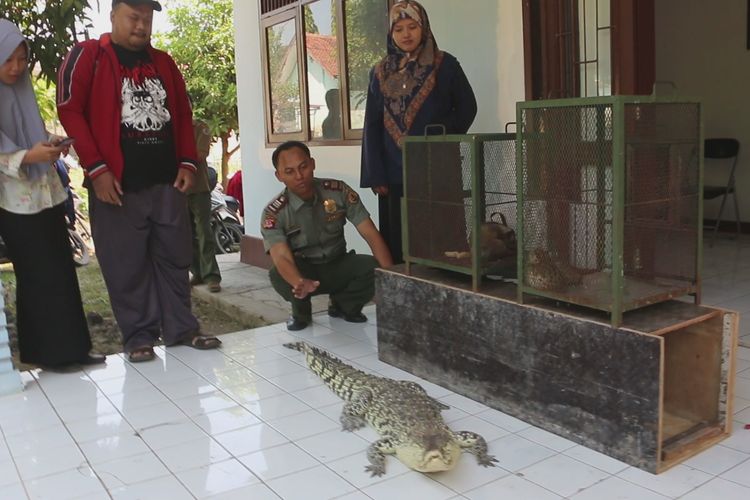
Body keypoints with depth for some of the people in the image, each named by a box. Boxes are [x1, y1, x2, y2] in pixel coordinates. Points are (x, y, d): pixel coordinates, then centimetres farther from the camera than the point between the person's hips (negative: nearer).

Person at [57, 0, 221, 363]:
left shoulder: (163, 62, 16)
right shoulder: (87, 56, 0)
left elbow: (183, 114, 18)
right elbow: (70, 112, -7)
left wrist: (188, 162, 7)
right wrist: (96, 169, -13)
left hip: (167, 181, 5)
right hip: (118, 185, -4)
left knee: (174, 258, 8)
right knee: (127, 265, 2)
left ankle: (181, 329, 18)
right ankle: (139, 336, 14)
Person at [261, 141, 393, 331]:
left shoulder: (339, 191, -14)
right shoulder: (273, 213, -19)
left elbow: (370, 233, -17)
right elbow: (282, 257, -32)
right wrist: (300, 283, -56)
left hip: (338, 266, 2)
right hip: (302, 271, -1)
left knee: (376, 268, -27)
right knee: (278, 276, -35)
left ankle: (343, 305, 4)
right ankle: (301, 312, -1)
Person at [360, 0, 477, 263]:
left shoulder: (445, 65, 2)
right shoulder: (380, 73, 9)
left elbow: (467, 107, 6)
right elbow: (372, 126, 7)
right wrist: (375, 175, 0)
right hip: (395, 171, 2)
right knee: (397, 241, 2)